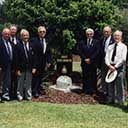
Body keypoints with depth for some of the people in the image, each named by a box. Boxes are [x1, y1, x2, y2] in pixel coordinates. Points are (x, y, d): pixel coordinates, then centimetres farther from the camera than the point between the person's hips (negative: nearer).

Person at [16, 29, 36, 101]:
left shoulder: (31, 45, 5)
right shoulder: (18, 45, -6)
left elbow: (33, 57, 6)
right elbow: (17, 59, -8)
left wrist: (34, 67, 1)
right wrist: (18, 69, -11)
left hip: (29, 68, 3)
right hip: (21, 68, -3)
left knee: (28, 83, 10)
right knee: (20, 83, 7)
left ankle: (28, 96, 20)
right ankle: (20, 96, 19)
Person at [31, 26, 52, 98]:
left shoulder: (46, 41, 11)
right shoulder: (34, 41, -9)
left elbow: (48, 52, 14)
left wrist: (49, 61, 7)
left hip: (43, 62, 6)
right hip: (36, 62, -6)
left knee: (41, 76, 13)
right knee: (36, 76, -2)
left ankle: (39, 89, 24)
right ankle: (34, 91, 5)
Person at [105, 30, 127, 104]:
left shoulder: (123, 46, 0)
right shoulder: (110, 47, 15)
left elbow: (123, 59, -9)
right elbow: (107, 57, 8)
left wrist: (116, 66, -13)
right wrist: (109, 66, -8)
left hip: (119, 67, -5)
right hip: (110, 66, 5)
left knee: (119, 84, -2)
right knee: (110, 85, 8)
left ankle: (120, 101, 6)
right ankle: (111, 99, 18)